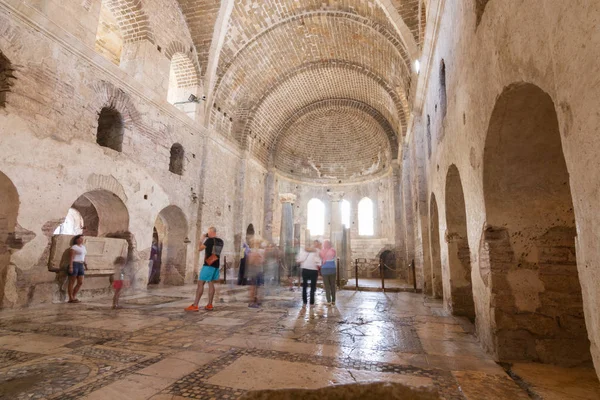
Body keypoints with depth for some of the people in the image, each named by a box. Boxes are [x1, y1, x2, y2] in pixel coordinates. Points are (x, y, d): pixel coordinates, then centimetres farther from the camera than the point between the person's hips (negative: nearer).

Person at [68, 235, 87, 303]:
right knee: (72, 282, 1)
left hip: (80, 266, 8)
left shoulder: (83, 247, 17)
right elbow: (71, 257, -13)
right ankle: (71, 298, 8)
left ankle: (74, 297, 18)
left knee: (80, 283, 6)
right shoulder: (74, 247, -7)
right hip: (74, 265, -8)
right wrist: (70, 267, -20)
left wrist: (85, 264, 12)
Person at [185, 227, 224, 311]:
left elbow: (200, 249, -5)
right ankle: (209, 305, 10)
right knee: (211, 283, 10)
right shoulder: (221, 241, 9)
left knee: (200, 283, -4)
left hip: (208, 265, -7)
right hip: (216, 265, 7)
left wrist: (202, 239, 8)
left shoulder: (209, 240, -12)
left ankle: (195, 305, -5)